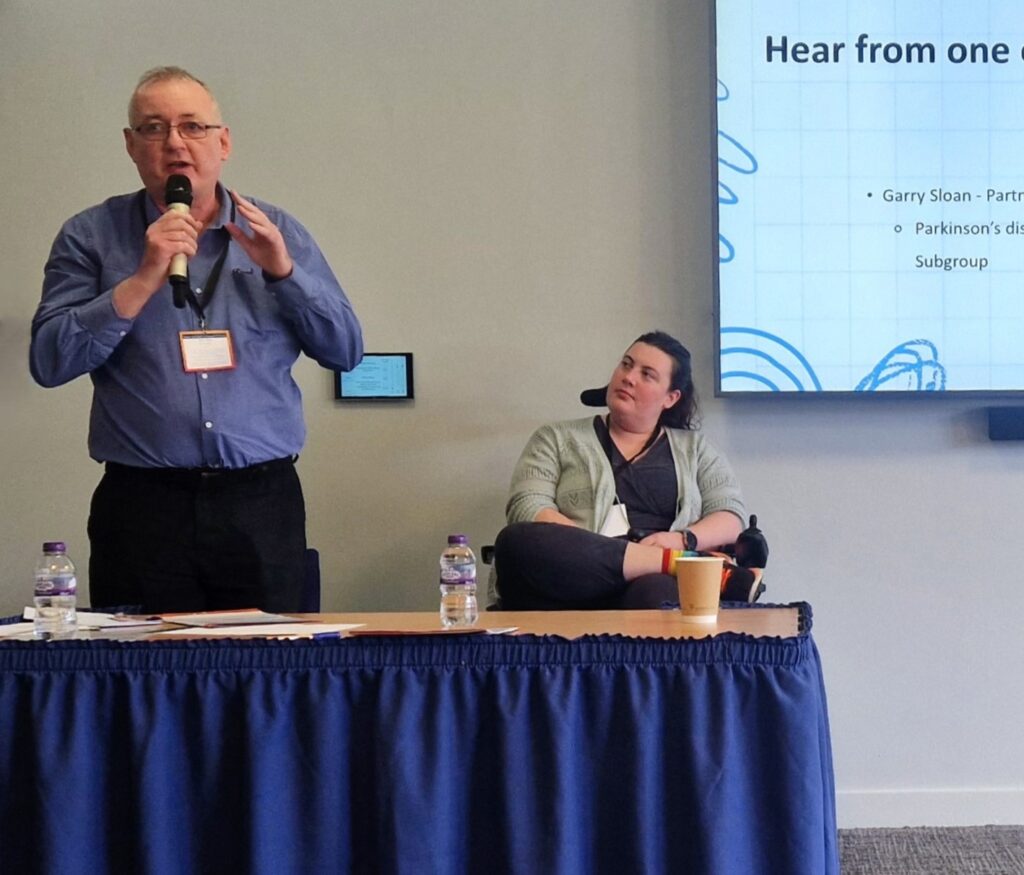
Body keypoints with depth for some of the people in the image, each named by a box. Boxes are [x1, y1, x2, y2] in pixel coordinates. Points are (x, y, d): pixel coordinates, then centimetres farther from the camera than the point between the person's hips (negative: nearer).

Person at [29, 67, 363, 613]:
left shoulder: (275, 234, 11)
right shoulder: (92, 236, 5)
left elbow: (346, 351, 8)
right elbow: (49, 362, -5)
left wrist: (282, 270, -6)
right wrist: (143, 280, -13)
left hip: (261, 504, 2)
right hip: (141, 506, -1)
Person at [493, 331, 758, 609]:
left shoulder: (695, 448, 25)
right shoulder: (557, 440, 20)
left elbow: (731, 520, 13)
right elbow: (527, 509, 4)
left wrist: (683, 540, -10)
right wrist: (594, 548, -13)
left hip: (662, 580, -4)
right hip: (581, 580, 4)